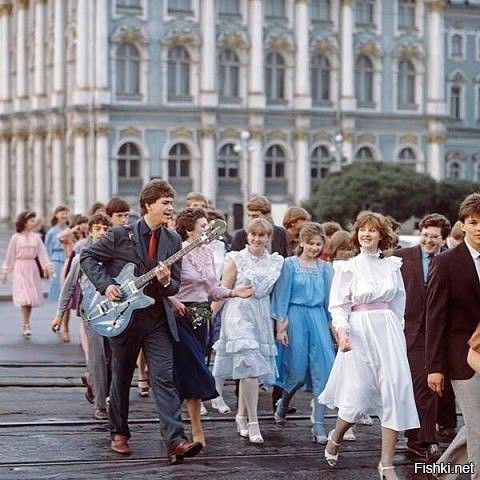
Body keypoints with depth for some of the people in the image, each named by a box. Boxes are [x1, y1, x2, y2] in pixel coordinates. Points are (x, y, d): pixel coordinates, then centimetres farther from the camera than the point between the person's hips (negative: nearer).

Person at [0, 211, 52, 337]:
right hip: (20, 268, -3)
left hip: (32, 269, 3)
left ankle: (25, 325, 18)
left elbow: (42, 253, -3)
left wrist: (47, 266, -18)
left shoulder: (36, 237, 4)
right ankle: (26, 326, -12)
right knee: (24, 297, -12)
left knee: (31, 297, 4)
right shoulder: (16, 238, -1)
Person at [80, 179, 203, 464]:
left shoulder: (173, 241, 5)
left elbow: (175, 286, 7)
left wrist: (166, 282, -16)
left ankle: (175, 441, -18)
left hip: (158, 320, 2)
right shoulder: (120, 235, -4)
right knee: (121, 379, 11)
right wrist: (105, 285, -10)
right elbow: (88, 257, 3)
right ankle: (120, 434, 27)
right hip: (124, 317, -1)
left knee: (164, 378, -10)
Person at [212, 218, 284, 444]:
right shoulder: (236, 259, 0)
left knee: (251, 370, 8)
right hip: (239, 313, -4)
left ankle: (241, 416, 24)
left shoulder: (275, 262, 8)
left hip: (262, 318, 4)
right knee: (250, 367, -14)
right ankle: (252, 423, -12)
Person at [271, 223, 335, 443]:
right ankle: (283, 402, 34)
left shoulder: (325, 268, 9)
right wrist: (280, 326, -6)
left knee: (322, 371, -7)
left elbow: (329, 298, 13)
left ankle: (318, 425, -3)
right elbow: (282, 295, -1)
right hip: (295, 317, -3)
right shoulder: (290, 264, 0)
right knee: (298, 370, 0)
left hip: (318, 318, 3)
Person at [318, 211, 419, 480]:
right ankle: (336, 438, 30)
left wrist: (397, 331, 12)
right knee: (359, 395, -3)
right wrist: (342, 331, -19)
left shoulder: (392, 265, 9)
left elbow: (399, 303, 15)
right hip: (360, 332, -3)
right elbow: (338, 305, -4)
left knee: (396, 392, -6)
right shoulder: (348, 267, 0)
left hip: (389, 331, 3)